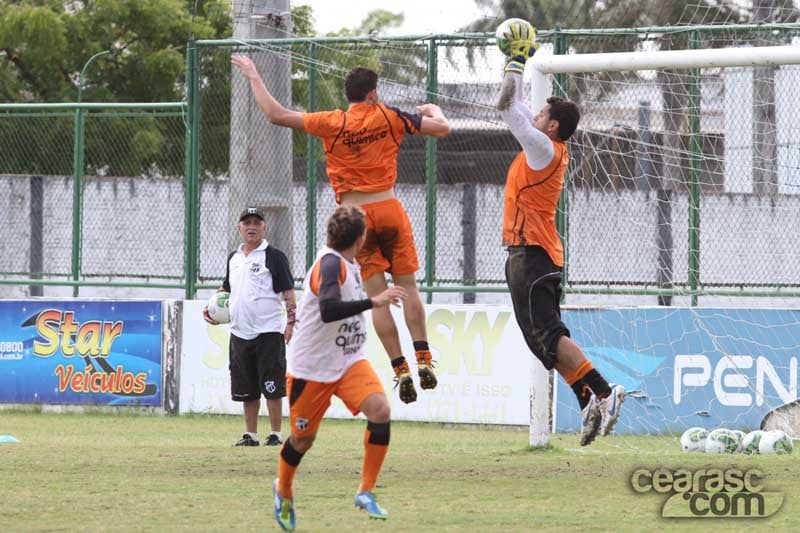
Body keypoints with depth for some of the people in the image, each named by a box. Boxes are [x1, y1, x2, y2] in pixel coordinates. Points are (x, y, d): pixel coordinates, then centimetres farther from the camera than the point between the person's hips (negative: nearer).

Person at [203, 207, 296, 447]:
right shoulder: (234, 257, 15)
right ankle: (250, 435, 18)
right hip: (239, 333, 6)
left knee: (272, 387, -6)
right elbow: (226, 288, 28)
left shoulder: (274, 256, -4)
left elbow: (288, 292, -6)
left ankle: (275, 434, -1)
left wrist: (291, 321, -16)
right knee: (246, 389, 10)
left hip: (268, 332, -6)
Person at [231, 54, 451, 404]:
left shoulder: (333, 123, -5)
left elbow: (276, 115, -3)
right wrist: (433, 110, 28)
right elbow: (442, 129, 5)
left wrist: (254, 77, 9)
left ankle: (401, 370, -3)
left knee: (377, 296, 1)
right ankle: (423, 359, -2)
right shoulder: (390, 118, -1)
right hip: (388, 209, 1)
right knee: (407, 286, 9)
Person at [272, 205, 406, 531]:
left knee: (379, 408, -19)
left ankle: (366, 491, -12)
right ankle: (283, 491, 38)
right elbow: (328, 311, -36)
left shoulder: (349, 265, 6)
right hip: (312, 367, -7)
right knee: (304, 437, 7)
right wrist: (375, 302, -35)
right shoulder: (330, 264, -21)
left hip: (349, 362, 7)